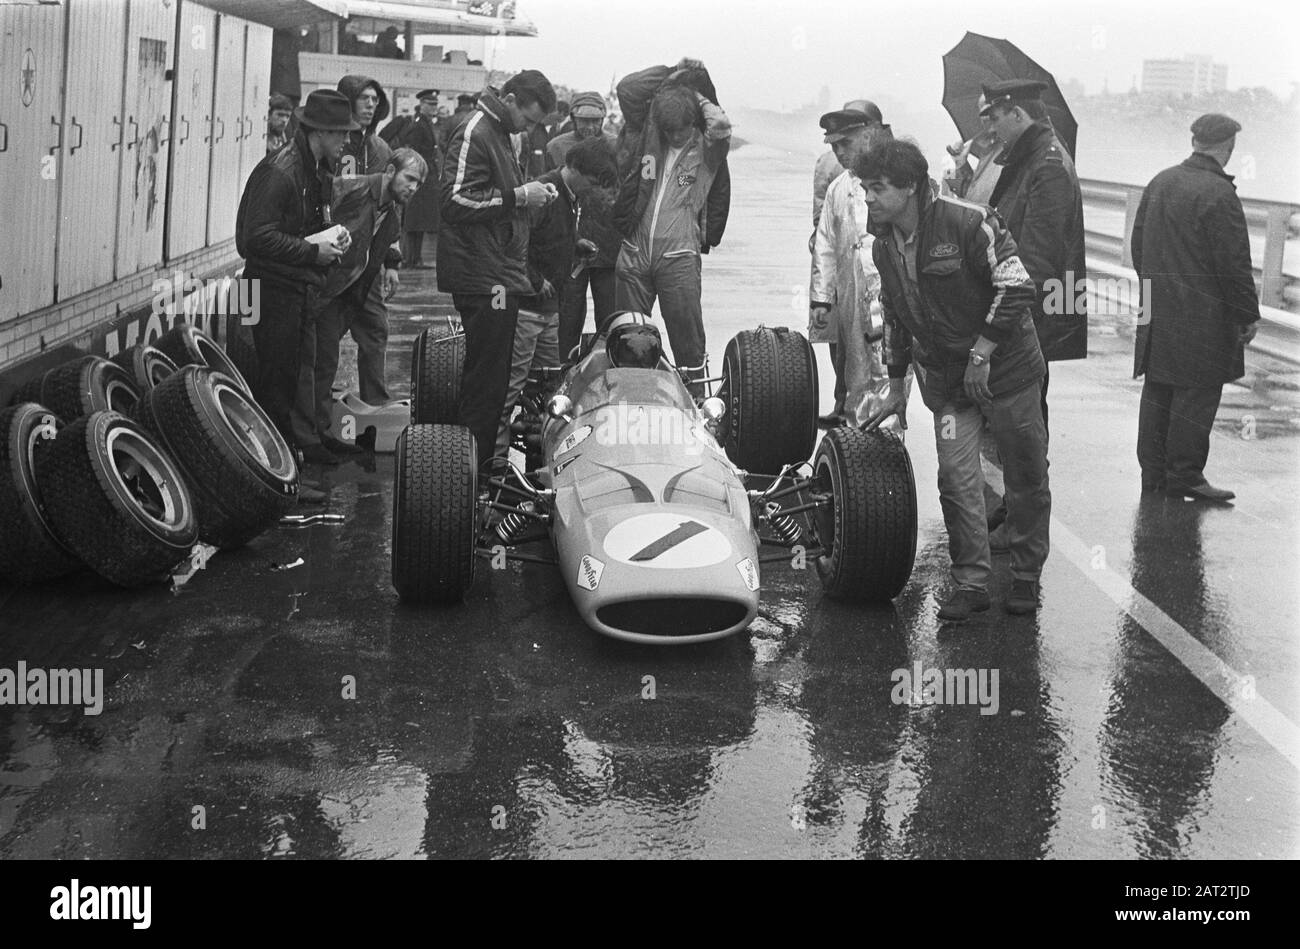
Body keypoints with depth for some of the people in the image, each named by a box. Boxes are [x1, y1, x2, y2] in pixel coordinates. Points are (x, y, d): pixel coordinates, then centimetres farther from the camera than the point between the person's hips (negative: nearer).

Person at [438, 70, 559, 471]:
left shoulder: (498, 133, 18)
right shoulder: (474, 133, -13)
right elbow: (456, 203, -22)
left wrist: (530, 193, 11)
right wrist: (518, 196, -19)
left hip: (500, 274, 10)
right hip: (483, 278, -10)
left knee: (493, 374, 14)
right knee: (485, 377, -6)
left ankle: (484, 462, 21)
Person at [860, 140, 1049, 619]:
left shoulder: (968, 222, -19)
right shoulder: (884, 245, 3)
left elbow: (1016, 288, -20)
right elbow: (894, 317, 15)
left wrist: (981, 354, -18)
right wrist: (896, 389, 18)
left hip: (1004, 368, -5)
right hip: (946, 381, 5)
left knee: (1026, 477, 6)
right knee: (956, 480, -4)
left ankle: (1026, 576, 21)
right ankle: (970, 582, 6)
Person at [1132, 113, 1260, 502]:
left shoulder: (1160, 183, 9)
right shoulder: (1219, 194, -16)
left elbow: (1138, 243, 17)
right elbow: (1234, 263, -16)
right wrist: (1248, 315, -8)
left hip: (1157, 309, 8)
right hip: (1201, 314, -8)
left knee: (1157, 389, 12)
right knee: (1197, 392, -1)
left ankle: (1153, 471, 20)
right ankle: (1184, 476, 3)